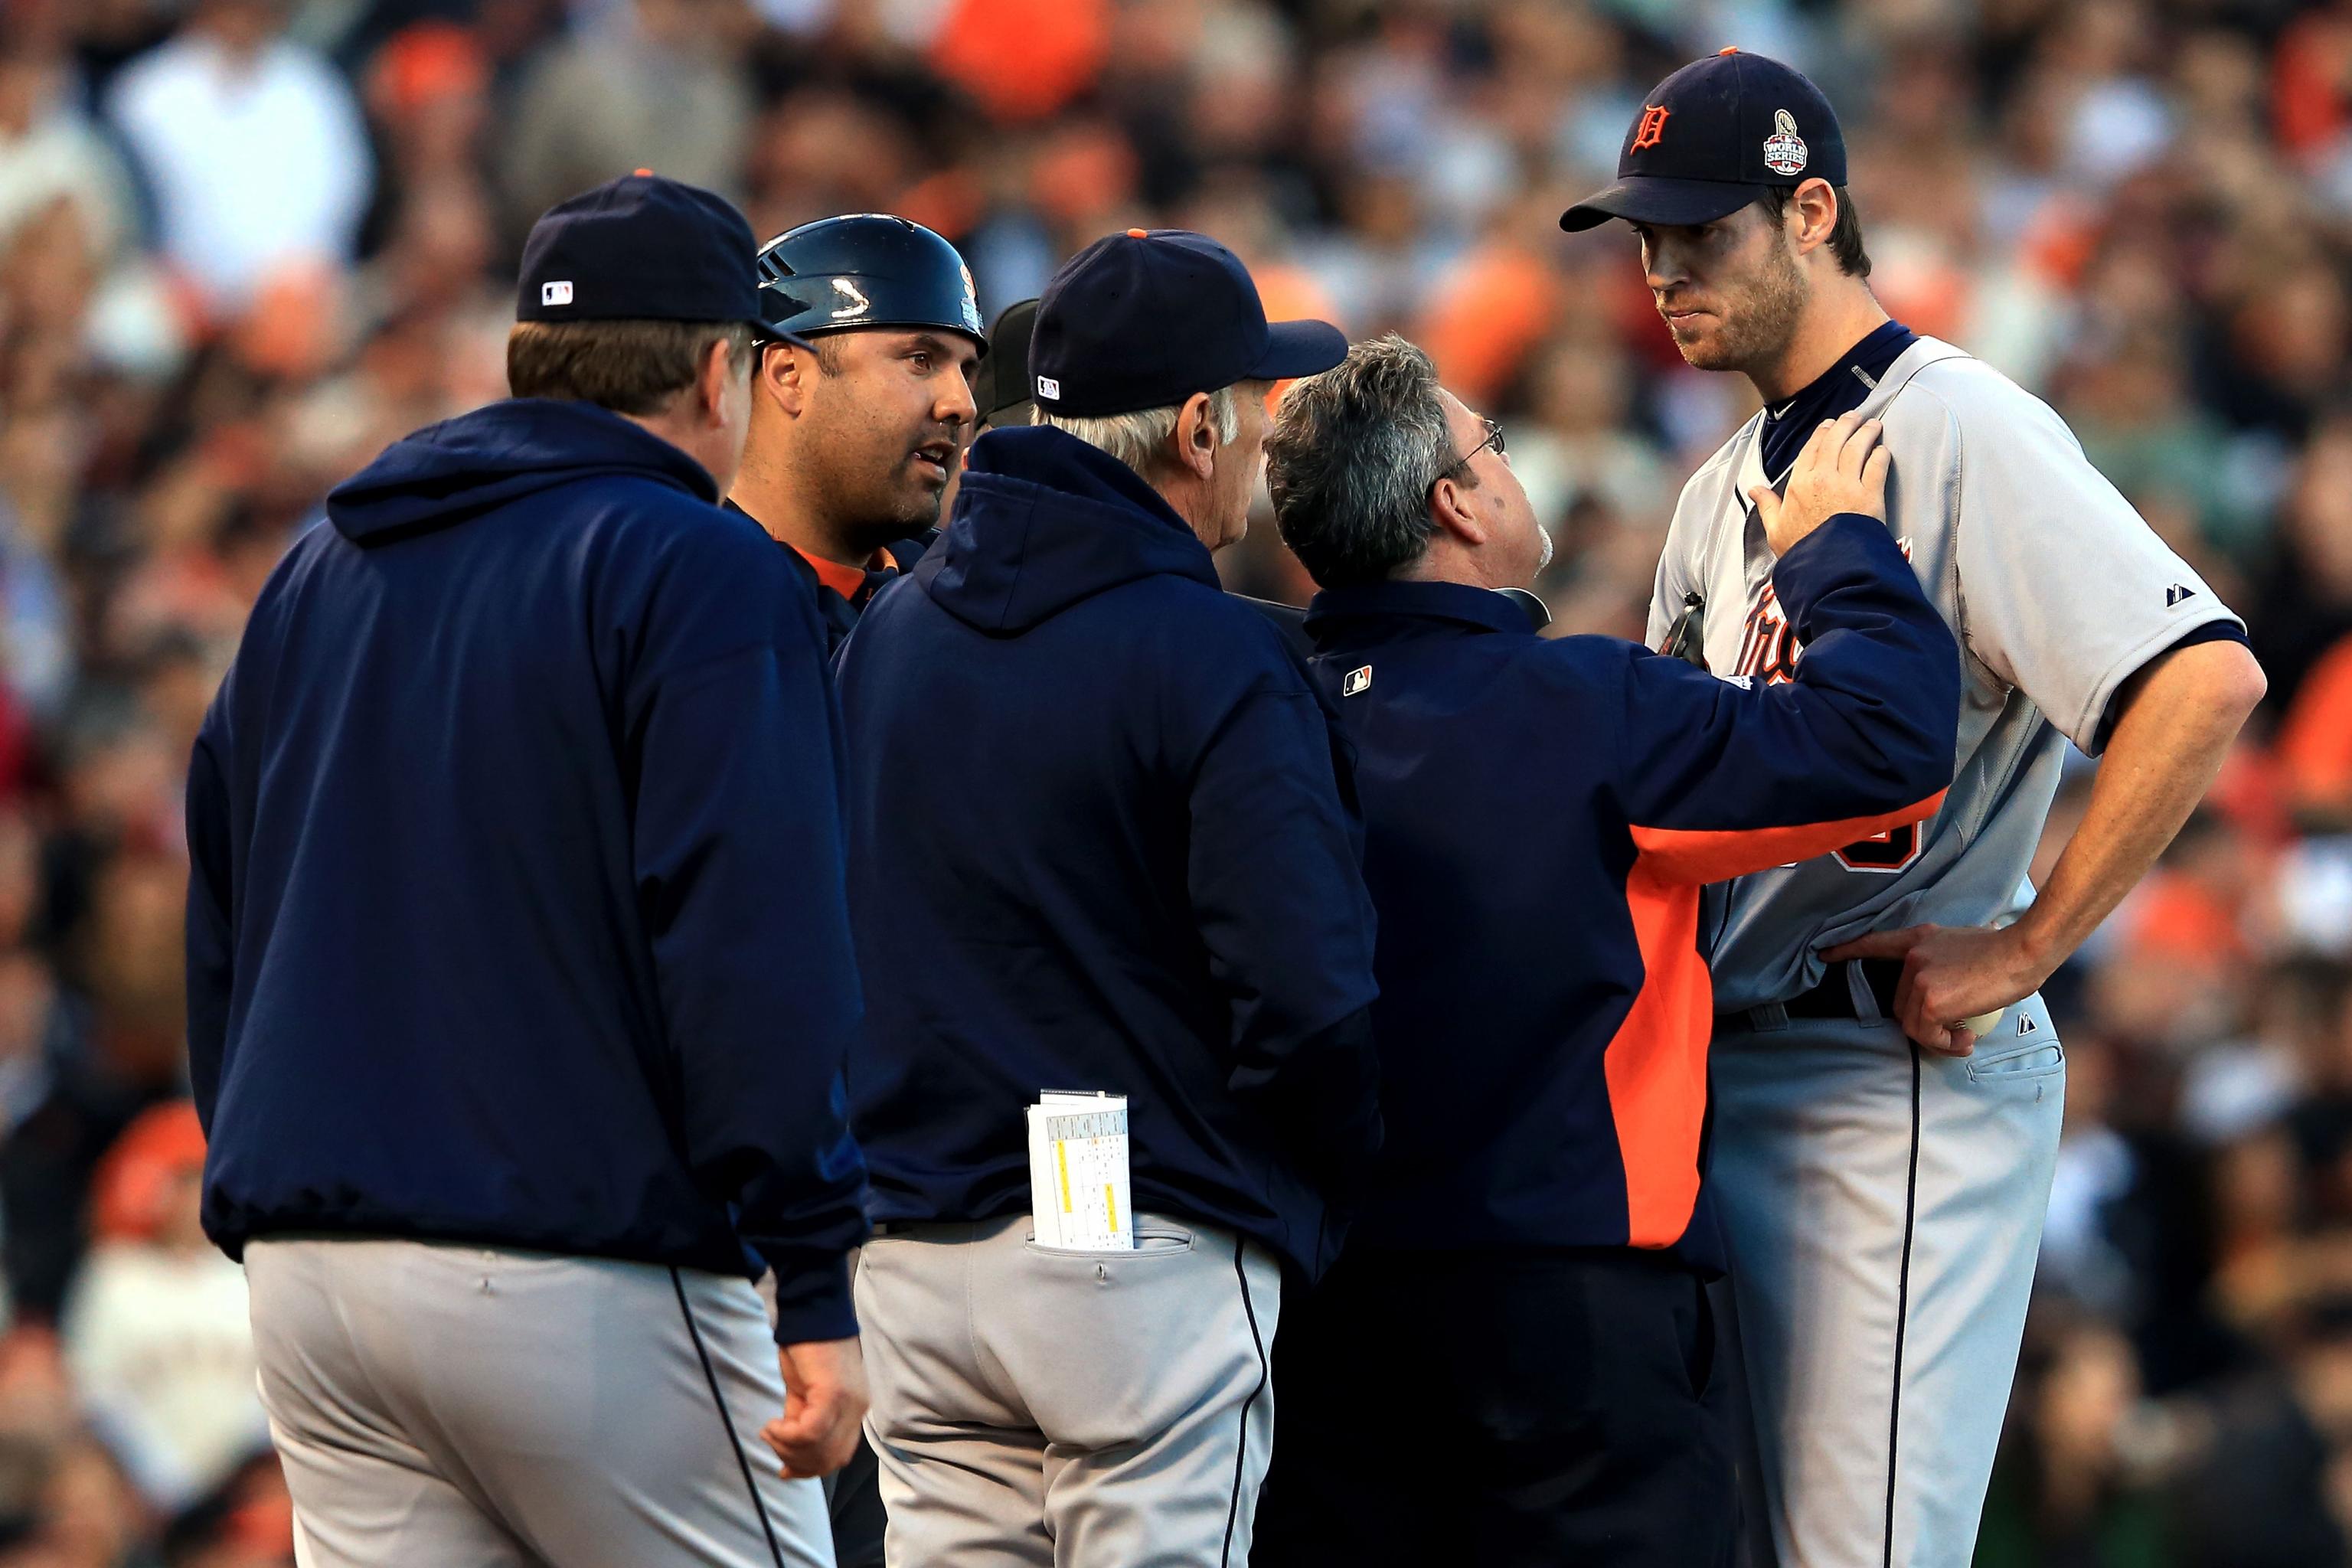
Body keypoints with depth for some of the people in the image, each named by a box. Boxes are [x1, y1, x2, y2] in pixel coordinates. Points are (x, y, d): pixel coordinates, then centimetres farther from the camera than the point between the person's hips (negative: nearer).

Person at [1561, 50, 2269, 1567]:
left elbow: (2208, 678, -23)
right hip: (1733, 1070, 9)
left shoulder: (1963, 431, -11)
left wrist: (2023, 949, -20)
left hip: (1906, 1069, -9)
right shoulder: (1725, 491, 18)